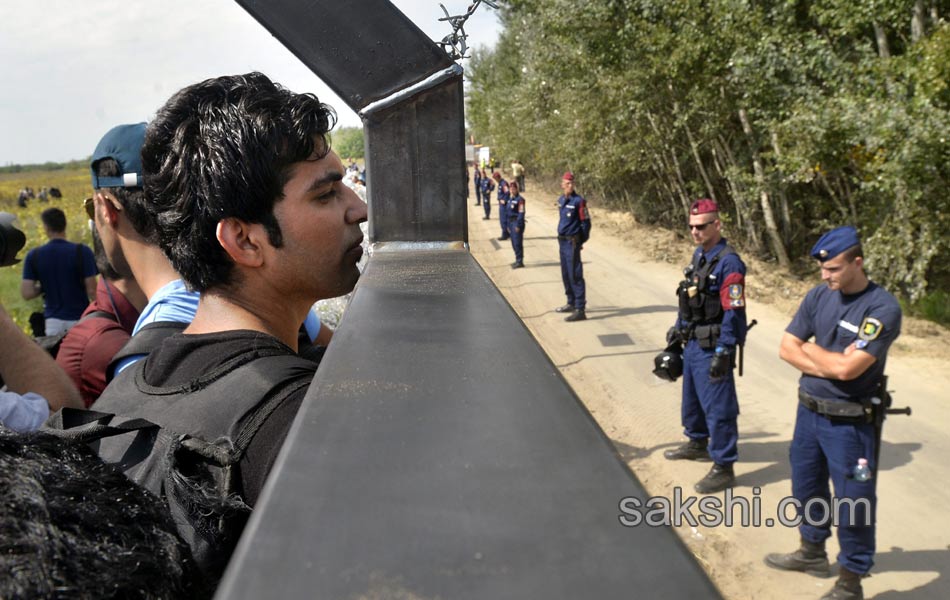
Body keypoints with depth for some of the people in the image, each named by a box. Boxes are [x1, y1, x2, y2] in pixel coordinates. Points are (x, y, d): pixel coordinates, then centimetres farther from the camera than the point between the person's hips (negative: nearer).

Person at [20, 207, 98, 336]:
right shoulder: (82, 251, -9)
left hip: (53, 321, 3)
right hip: (79, 319, -2)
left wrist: (45, 286, 14)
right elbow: (92, 291, -10)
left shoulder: (34, 256, 0)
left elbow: (27, 293, -3)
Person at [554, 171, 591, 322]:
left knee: (575, 276, -9)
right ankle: (571, 303, 31)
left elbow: (585, 222, -9)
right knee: (566, 275, 17)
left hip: (573, 243, -8)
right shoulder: (561, 200, 10)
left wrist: (580, 241, -6)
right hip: (563, 241, 8)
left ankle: (580, 310, -8)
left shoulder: (578, 201, -12)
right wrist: (561, 238, 17)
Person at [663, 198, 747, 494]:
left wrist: (723, 354, -23)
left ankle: (723, 467, 10)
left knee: (718, 407, -1)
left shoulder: (728, 263, -20)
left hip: (711, 347, -9)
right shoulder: (699, 254, 8)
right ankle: (697, 443, 44)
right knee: (692, 397, 24)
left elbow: (734, 314, -22)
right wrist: (678, 327, 21)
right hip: (692, 342, 9)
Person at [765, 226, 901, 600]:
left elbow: (847, 369, -25)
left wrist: (812, 349, -8)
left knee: (852, 504, 5)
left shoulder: (882, 309, -19)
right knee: (807, 486, 22)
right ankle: (813, 552, 44)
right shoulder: (818, 296, 0)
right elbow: (787, 349, -1)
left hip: (850, 423, -6)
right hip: (808, 411, 7)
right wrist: (830, 363, -15)